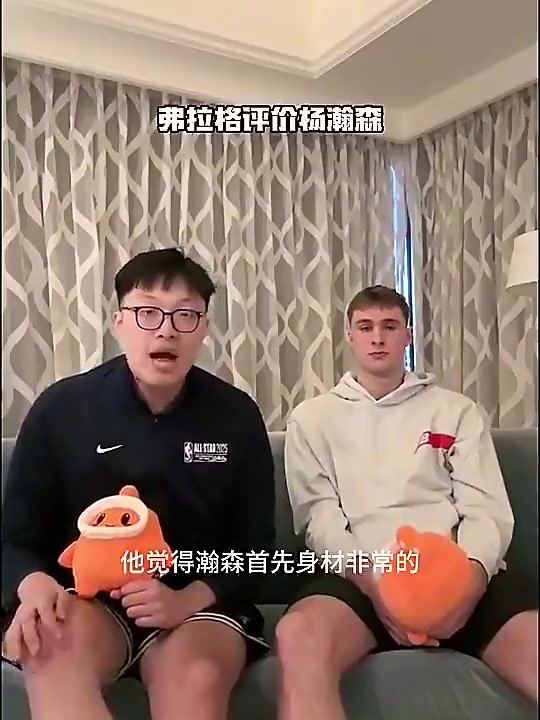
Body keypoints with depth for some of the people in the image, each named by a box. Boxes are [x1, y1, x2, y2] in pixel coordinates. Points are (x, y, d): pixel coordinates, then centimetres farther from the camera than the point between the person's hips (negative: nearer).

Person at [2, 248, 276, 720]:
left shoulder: (237, 416, -2)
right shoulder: (61, 409, -3)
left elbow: (255, 547, 2)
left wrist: (187, 600, -17)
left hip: (199, 604, 0)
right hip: (87, 601, 1)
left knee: (196, 677, -33)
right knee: (51, 650, -33)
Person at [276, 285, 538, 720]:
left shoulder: (457, 411, 19)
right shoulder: (313, 418, 17)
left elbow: (488, 510, 9)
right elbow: (318, 516, 5)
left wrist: (470, 576, -15)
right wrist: (370, 579, -15)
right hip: (360, 573, 0)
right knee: (299, 635, -36)